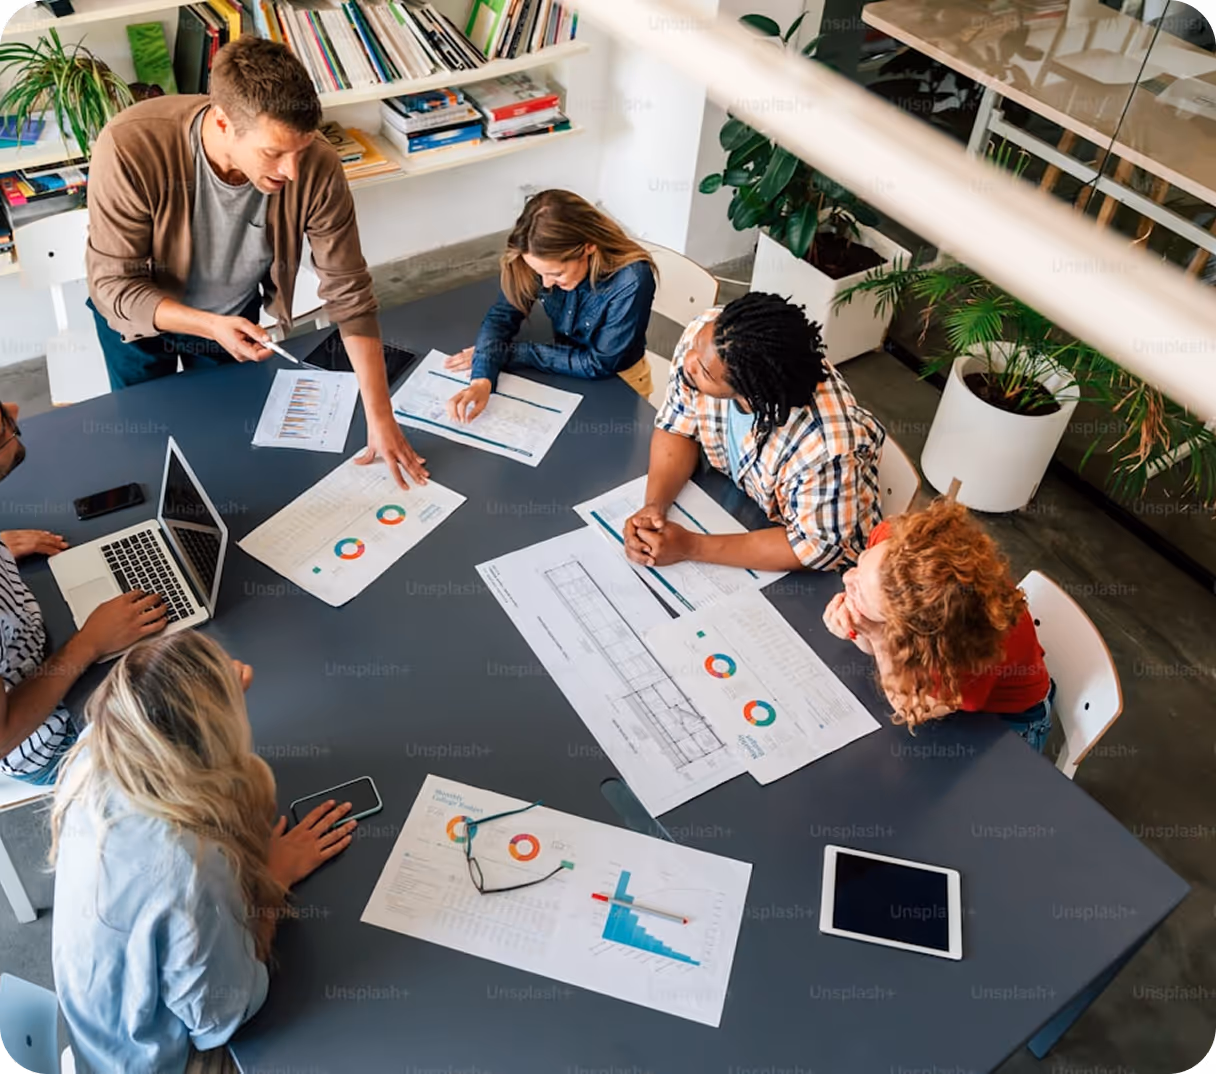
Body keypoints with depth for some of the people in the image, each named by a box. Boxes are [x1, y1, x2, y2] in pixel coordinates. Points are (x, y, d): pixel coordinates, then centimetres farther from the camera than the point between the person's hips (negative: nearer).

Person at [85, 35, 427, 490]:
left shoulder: (318, 168, -34)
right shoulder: (131, 148, -39)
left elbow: (349, 293, -26)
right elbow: (114, 286, -29)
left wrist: (380, 417, -30)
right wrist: (208, 326, -47)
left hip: (237, 317, 1)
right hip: (138, 312, -1)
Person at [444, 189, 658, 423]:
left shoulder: (631, 281, -33)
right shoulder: (548, 261, -21)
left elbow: (600, 364, -24)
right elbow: (502, 316, -15)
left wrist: (512, 352, -23)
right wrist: (481, 379, -33)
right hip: (569, 369, 4)